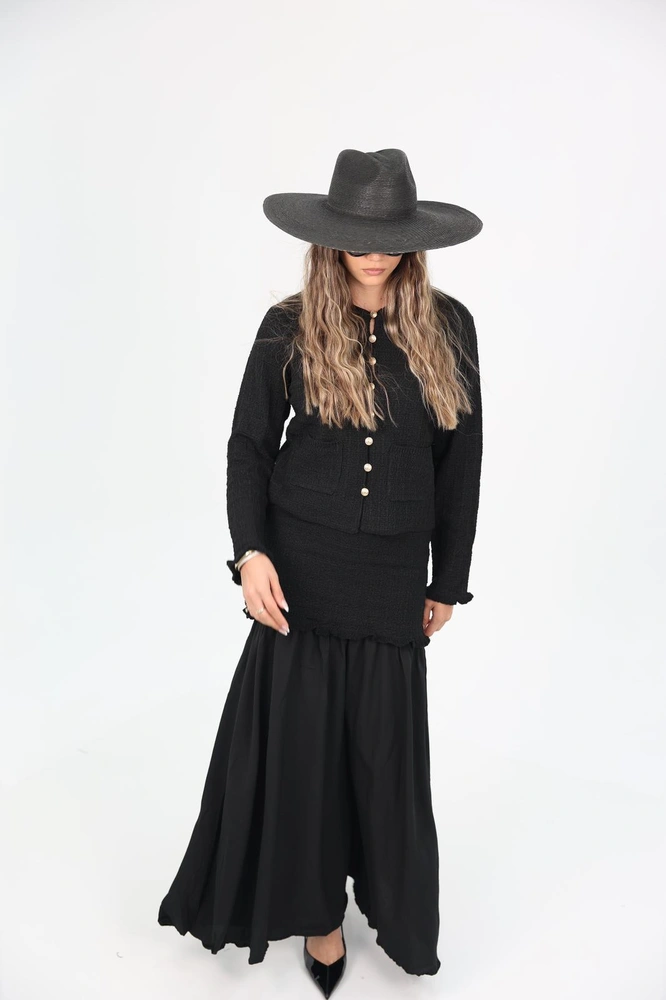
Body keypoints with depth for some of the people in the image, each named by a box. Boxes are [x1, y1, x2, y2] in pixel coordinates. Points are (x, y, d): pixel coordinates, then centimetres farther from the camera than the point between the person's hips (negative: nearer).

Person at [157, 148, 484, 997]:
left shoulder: (448, 328, -1)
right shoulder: (289, 328, -3)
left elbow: (460, 463, 3)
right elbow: (248, 446, 1)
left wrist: (449, 581, 6)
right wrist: (251, 551, -13)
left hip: (391, 573, 1)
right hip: (299, 564, 0)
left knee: (383, 741, 12)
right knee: (298, 733, 8)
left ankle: (385, 900, 38)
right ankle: (313, 904, 32)